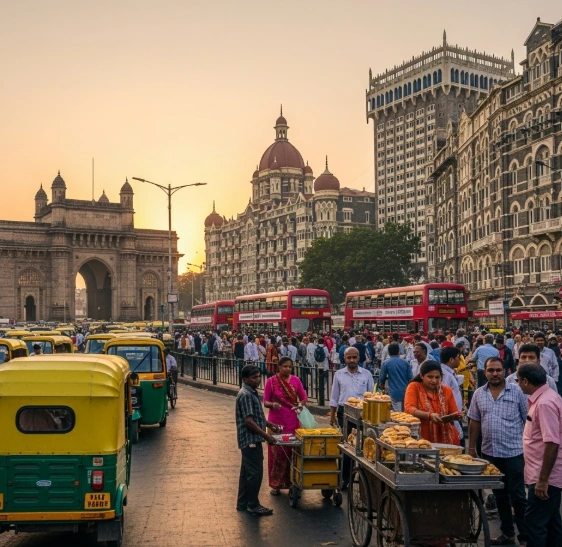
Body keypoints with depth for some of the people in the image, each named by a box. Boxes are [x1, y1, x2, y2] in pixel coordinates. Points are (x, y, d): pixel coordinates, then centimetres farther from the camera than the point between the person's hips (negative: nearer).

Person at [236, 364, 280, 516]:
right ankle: (253, 505, 6)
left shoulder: (252, 393, 13)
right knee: (255, 472, -3)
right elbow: (248, 421, -23)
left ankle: (242, 503, 24)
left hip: (251, 440, 10)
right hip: (250, 439, -10)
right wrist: (266, 436, -21)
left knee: (246, 472, 15)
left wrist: (269, 424, 14)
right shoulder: (245, 395, -18)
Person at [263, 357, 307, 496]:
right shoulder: (271, 381, -5)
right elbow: (265, 402, -2)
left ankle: (292, 482, 18)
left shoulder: (295, 380, 3)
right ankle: (276, 484, 12)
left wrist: (301, 404, -11)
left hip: (293, 422, 2)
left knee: (293, 452, 5)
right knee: (277, 453, 2)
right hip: (276, 422, -2)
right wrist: (273, 404, -23)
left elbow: (303, 398, 10)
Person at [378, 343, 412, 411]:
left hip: (395, 393, -3)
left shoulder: (386, 363, -1)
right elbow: (411, 378, 3)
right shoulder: (405, 362, 5)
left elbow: (381, 380, 7)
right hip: (406, 392, 3)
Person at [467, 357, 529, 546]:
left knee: (518, 496, 1)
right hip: (489, 452, 4)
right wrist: (471, 448, 8)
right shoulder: (479, 394, 4)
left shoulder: (516, 391, -5)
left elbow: (528, 419, -2)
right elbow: (474, 422, 9)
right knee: (500, 495, 14)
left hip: (514, 452, -4)